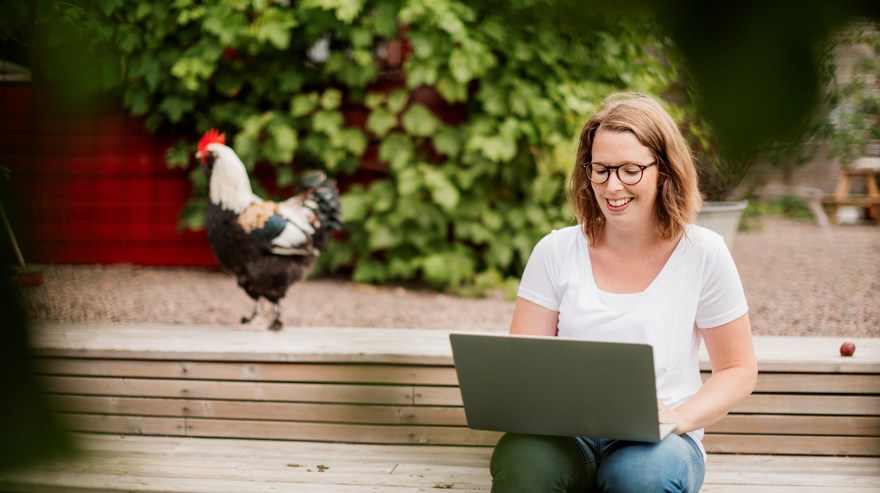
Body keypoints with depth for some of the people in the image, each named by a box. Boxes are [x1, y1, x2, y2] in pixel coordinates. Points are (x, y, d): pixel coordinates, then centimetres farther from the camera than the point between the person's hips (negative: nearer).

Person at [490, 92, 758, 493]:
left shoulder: (702, 253, 1)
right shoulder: (555, 252, 5)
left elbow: (738, 370, 7)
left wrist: (678, 418, -12)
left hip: (654, 443, 0)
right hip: (567, 436, 0)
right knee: (521, 459, -35)